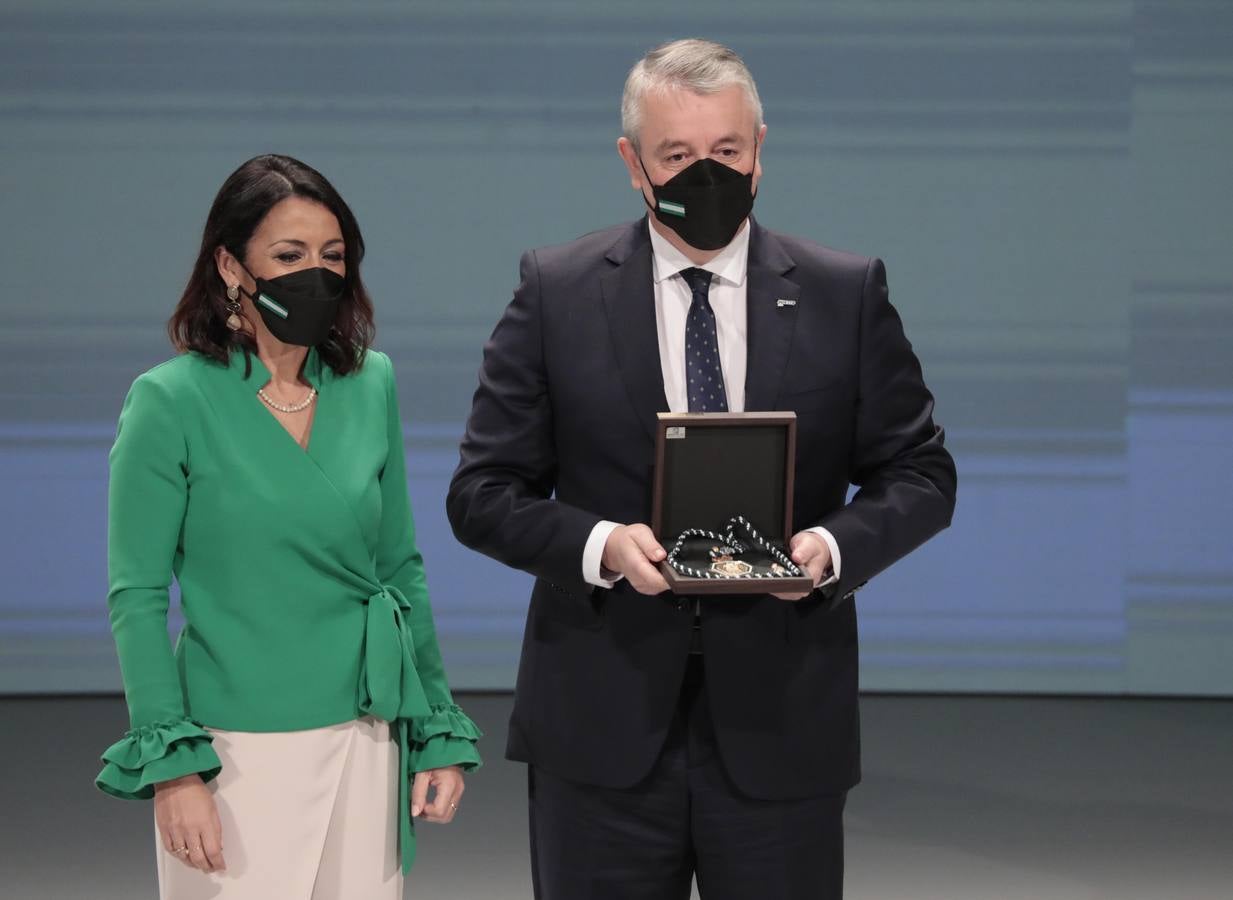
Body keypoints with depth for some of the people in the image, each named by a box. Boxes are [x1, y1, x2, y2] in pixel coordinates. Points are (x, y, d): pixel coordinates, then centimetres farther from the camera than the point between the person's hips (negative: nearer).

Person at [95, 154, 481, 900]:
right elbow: (137, 599, -7)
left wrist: (439, 733, 9)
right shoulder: (173, 401, -7)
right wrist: (172, 767, -13)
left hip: (362, 746, 4)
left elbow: (401, 570, 13)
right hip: (237, 748, -4)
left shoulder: (370, 385, 6)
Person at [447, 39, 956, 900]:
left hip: (780, 727, 1)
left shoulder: (848, 294, 4)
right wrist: (600, 545, -18)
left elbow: (921, 473, 6)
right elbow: (483, 491, 1)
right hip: (603, 727, 0)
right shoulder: (556, 291, 2)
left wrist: (834, 545, -14)